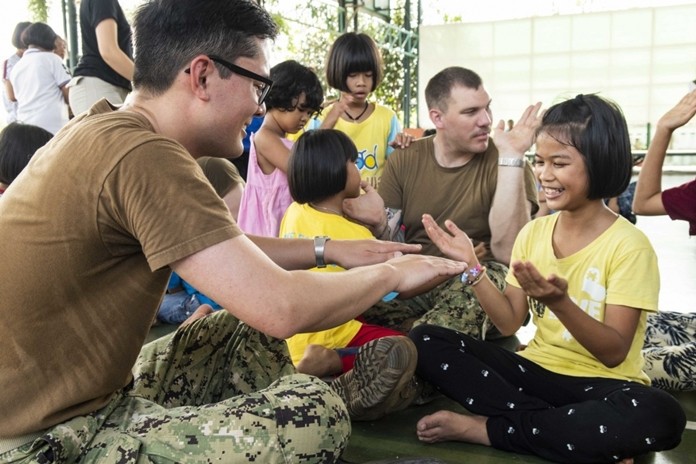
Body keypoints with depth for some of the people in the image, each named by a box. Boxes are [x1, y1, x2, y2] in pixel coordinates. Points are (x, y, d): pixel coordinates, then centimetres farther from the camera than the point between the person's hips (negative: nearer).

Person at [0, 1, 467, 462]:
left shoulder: (106, 129, 4)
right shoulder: (142, 155, -26)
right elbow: (281, 307, -28)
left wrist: (327, 249, 11)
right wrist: (389, 273, -9)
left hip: (58, 407, 9)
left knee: (247, 332, 14)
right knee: (314, 411, -18)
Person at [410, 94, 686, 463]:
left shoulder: (628, 245, -12)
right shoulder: (533, 232, 4)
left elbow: (614, 353, -16)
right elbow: (510, 323, 2)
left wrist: (559, 301, -32)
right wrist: (472, 266, -10)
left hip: (600, 384, -4)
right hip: (537, 370, 4)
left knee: (658, 415, -39)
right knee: (425, 341, -15)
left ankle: (485, 427, -20)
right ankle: (576, 434, -16)